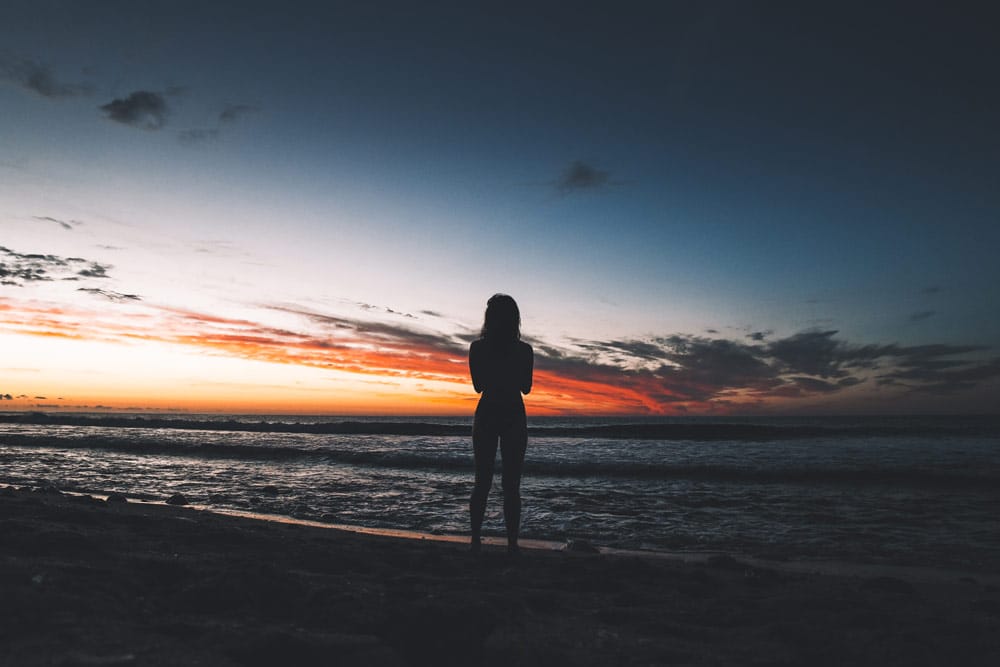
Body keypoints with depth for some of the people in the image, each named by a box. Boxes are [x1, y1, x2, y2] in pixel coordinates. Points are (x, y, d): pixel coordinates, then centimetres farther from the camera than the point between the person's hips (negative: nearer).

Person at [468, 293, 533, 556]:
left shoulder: (477, 347, -5)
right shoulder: (524, 350, -6)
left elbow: (478, 386, 6)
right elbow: (526, 388, 5)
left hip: (486, 416, 1)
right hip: (514, 418, -1)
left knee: (482, 482, 11)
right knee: (511, 485, 5)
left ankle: (476, 540, 11)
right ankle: (512, 544, 5)